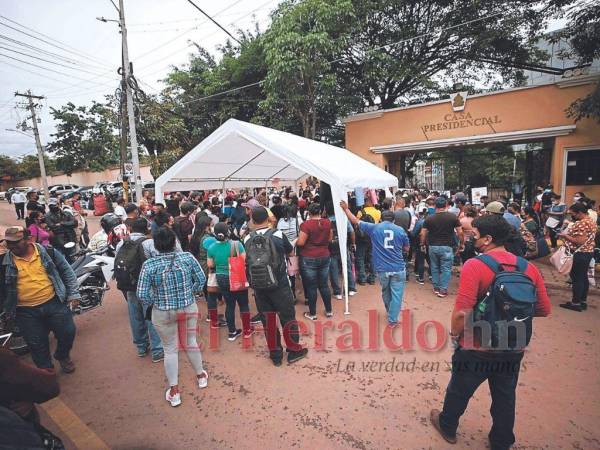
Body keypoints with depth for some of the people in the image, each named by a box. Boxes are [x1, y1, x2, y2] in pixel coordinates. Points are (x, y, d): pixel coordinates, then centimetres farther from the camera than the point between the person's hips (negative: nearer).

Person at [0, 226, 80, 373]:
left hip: (54, 303, -1)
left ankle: (63, 356, 33)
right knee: (37, 344, 10)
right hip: (26, 312, 1)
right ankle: (46, 369, 32)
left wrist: (73, 293, -1)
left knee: (68, 332, 3)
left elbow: (66, 271, 3)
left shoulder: (48, 252, -4)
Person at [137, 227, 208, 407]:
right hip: (189, 308, 2)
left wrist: (154, 302, 4)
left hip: (163, 314, -1)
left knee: (170, 349, 17)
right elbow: (201, 279, -4)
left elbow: (142, 294, -14)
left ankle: (174, 391, 26)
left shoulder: (149, 265, -17)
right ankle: (201, 375, 42)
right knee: (191, 342, 22)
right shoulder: (187, 257, -13)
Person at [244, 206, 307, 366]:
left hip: (258, 286, 3)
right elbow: (290, 251, 7)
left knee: (268, 319, 13)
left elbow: (249, 260, 9)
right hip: (279, 284, -2)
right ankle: (293, 351, 26)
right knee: (287, 316, 13)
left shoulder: (248, 239, -4)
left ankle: (275, 354, 26)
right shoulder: (278, 234, -10)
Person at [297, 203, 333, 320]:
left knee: (311, 286, 6)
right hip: (324, 257, 5)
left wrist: (296, 241, 5)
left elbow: (300, 242, -16)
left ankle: (312, 313, 17)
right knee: (324, 285, 15)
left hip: (309, 259, -5)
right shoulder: (327, 222, -1)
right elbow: (330, 239, 9)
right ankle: (329, 311, 25)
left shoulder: (306, 224, -16)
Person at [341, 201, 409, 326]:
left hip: (382, 268, 2)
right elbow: (406, 249, 10)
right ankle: (392, 319, 10)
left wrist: (345, 208, 16)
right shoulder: (400, 230, 0)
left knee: (386, 292, 22)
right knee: (396, 294, 7)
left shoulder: (374, 228, -1)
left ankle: (391, 313, 42)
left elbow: (355, 221, 5)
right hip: (398, 268, -1)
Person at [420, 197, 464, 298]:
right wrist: (462, 244, 9)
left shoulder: (429, 218, -4)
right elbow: (460, 232, -4)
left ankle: (436, 288, 24)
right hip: (447, 247, -2)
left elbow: (423, 234, -2)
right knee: (446, 269, 6)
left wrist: (422, 245, 12)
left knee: (435, 267, 16)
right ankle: (443, 290, 7)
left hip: (433, 246, 2)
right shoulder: (453, 217, -6)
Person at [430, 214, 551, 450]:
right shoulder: (529, 267, -5)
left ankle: (447, 426, 44)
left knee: (459, 391, 21)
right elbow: (544, 309, 3)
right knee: (505, 399, 25)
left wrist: (454, 335, -9)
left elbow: (462, 312, -26)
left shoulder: (474, 266, -23)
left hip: (476, 349, -4)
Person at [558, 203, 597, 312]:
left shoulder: (582, 223, -21)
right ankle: (583, 301, 22)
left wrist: (565, 236, -15)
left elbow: (580, 241, -26)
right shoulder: (591, 221, 12)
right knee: (583, 277, 15)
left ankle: (576, 303, 4)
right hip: (588, 252, 10)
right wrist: (569, 232, 13)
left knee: (577, 278, -3)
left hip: (580, 254, -10)